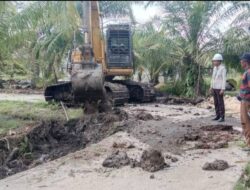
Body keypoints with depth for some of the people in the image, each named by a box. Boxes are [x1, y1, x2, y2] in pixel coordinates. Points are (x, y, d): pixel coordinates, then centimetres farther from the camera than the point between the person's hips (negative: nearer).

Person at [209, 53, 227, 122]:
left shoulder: (223, 68, -15)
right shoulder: (215, 68, 10)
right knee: (216, 102, 10)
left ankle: (222, 117, 3)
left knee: (220, 103, -4)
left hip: (220, 88, -8)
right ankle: (218, 116, 18)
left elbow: (224, 79, -17)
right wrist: (211, 87, 14)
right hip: (215, 87, 8)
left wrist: (223, 89, -21)